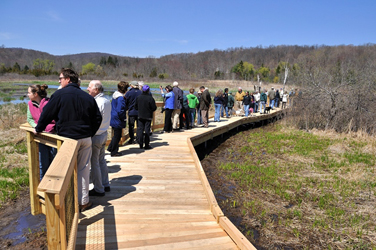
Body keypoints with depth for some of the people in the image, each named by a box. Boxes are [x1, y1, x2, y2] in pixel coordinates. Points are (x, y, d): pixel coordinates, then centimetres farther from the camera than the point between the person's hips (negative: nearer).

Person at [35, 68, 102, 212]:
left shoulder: (60, 95, -6)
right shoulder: (88, 97, 8)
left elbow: (47, 113, -2)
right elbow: (97, 118, 10)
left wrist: (38, 129, 14)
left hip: (67, 138, -4)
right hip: (86, 139, 4)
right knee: (83, 169, 11)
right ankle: (84, 201, 19)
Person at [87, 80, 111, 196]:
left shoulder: (97, 103, -21)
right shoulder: (107, 101, 7)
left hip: (96, 135, -9)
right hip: (104, 133, 9)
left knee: (94, 163, 2)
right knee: (102, 160, 19)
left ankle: (99, 189, 12)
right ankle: (105, 184, 29)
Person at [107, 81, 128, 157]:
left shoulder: (115, 95, 8)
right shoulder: (121, 98, -23)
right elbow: (120, 111, -26)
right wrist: (124, 119, -11)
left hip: (113, 119, 10)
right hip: (118, 120, -10)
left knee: (116, 135, 23)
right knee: (117, 136, 4)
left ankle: (110, 148, 32)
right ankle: (114, 152, 15)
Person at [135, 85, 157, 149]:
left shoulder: (138, 97, -2)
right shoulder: (150, 98, -15)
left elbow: (136, 107, 5)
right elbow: (154, 108, -12)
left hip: (140, 116, 3)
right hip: (148, 116, -3)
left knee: (140, 129, 9)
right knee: (147, 130, 2)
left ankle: (141, 145, 10)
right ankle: (147, 145, 4)